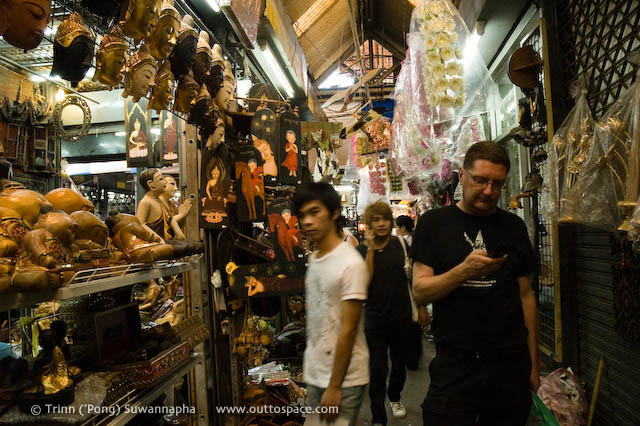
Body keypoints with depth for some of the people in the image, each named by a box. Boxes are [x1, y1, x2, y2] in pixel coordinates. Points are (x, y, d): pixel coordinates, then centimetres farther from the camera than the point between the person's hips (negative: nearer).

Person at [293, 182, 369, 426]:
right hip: (314, 374, 7)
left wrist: (334, 387, -15)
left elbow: (348, 330, -18)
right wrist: (310, 370, 12)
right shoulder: (313, 259, 4)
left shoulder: (351, 264, -18)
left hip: (345, 378, -7)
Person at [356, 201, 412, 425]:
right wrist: (371, 248, -17)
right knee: (377, 369, -4)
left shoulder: (400, 244, -2)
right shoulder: (362, 251, -2)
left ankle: (394, 397, 46)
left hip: (401, 314, 2)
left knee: (399, 363, 18)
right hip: (376, 316, -1)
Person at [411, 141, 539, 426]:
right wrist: (465, 270, -23)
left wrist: (533, 362, 7)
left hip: (510, 364, 3)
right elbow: (420, 290, -7)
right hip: (454, 366, -2)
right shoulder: (434, 223, -1)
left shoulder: (513, 227, 7)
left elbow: (525, 294, 9)